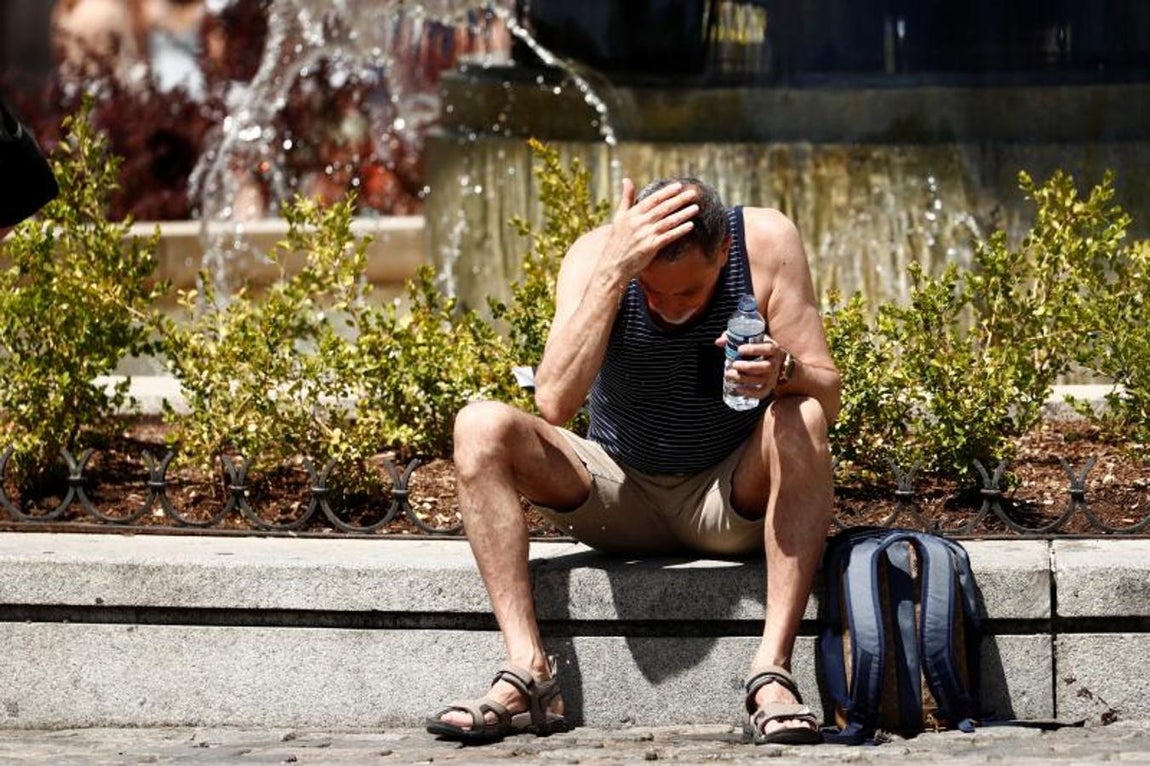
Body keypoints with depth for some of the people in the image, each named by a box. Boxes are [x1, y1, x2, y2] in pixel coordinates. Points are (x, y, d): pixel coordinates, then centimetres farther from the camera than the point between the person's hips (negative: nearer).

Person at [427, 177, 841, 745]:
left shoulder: (766, 241, -17)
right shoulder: (597, 255, -18)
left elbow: (828, 396, -17)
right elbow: (555, 401, -33)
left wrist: (784, 372, -41)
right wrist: (614, 270, -40)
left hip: (733, 502, -1)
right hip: (620, 499, 1)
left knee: (802, 419, -31)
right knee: (480, 428, -21)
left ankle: (771, 671, -36)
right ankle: (528, 671, -30)